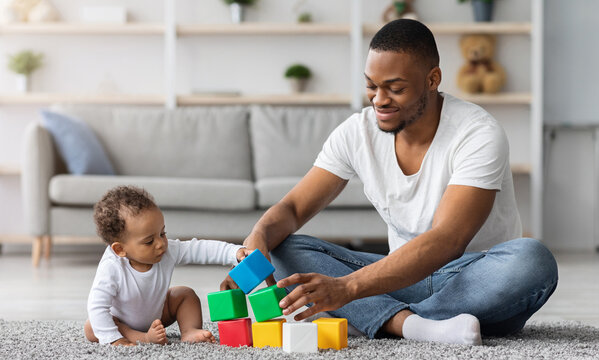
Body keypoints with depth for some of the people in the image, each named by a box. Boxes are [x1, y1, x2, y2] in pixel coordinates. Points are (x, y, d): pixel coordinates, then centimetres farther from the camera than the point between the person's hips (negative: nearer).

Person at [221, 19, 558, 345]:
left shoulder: (479, 135, -20)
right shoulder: (357, 132, -3)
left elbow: (447, 242, -32)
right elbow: (292, 208, -1)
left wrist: (346, 287, -43)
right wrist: (258, 238, -28)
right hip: (408, 278, 4)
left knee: (533, 260, -38)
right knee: (287, 250, -15)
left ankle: (386, 319, -31)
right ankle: (411, 323, -36)